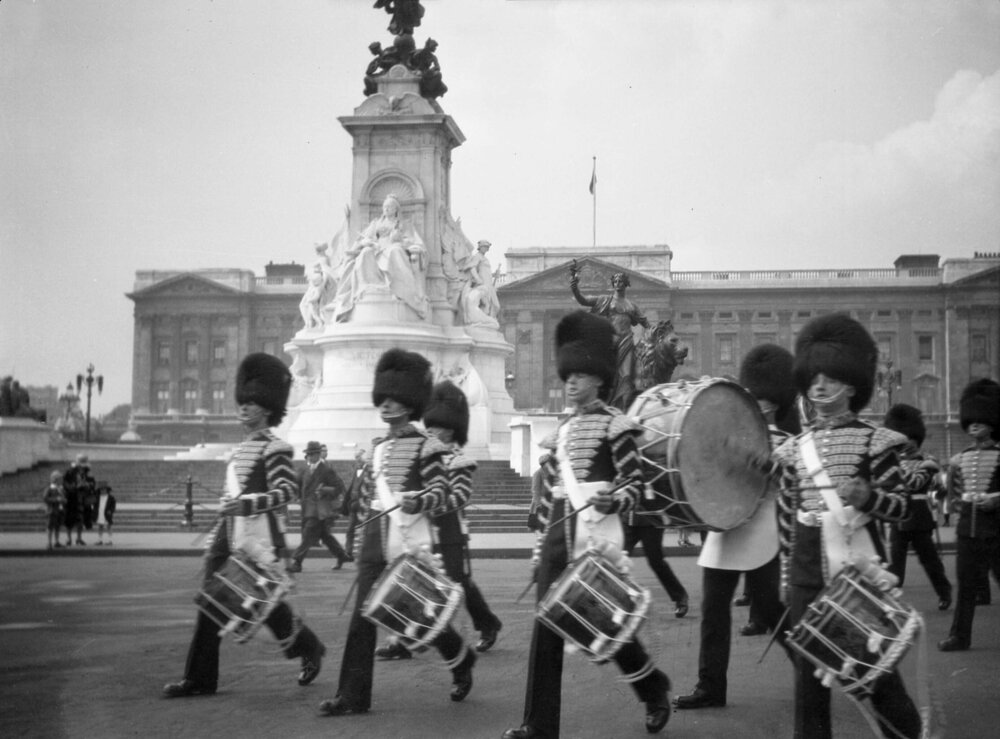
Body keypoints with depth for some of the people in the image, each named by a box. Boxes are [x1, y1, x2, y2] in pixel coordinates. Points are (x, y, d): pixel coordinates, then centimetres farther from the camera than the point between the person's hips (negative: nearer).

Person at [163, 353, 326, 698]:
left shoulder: (275, 449, -9)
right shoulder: (242, 449, 16)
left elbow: (287, 492, -19)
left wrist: (244, 503, -29)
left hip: (259, 538, -8)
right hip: (231, 537, 8)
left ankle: (310, 649, 25)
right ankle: (200, 678, 8)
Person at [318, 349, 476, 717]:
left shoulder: (425, 447, -3)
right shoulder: (377, 449, 16)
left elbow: (440, 490, -12)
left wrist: (418, 502, -32)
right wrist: (362, 541, 21)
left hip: (412, 539, -6)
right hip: (376, 538, 6)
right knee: (362, 617, -2)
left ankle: (462, 661, 32)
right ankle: (353, 695, 1)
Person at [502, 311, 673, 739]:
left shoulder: (615, 425, -3)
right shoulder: (561, 433, 16)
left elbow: (635, 485, -7)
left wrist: (612, 502, -28)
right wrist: (540, 549, 18)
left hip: (597, 533, -6)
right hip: (559, 534, 7)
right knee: (546, 628, 1)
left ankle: (655, 690, 28)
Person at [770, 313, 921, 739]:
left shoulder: (873, 440, -3)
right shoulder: (794, 448, 9)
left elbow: (903, 508, -6)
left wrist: (867, 497, -26)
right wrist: (786, 575, 14)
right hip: (806, 570, 4)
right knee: (808, 669, 6)